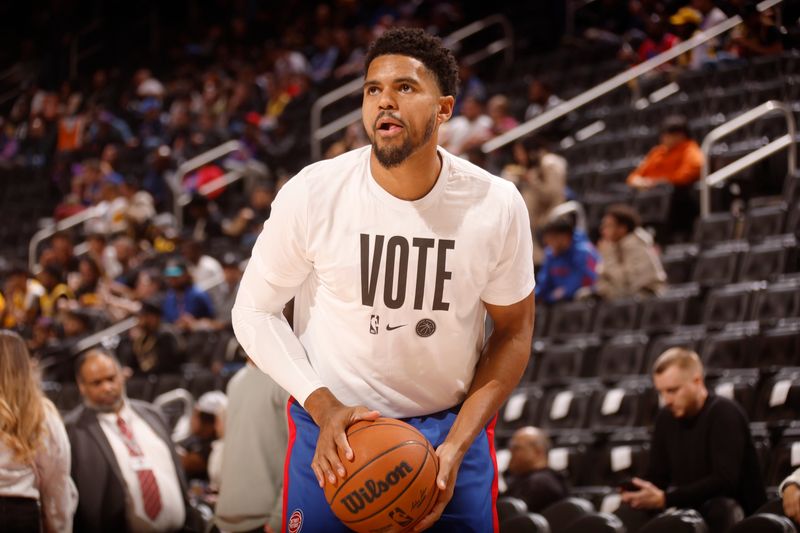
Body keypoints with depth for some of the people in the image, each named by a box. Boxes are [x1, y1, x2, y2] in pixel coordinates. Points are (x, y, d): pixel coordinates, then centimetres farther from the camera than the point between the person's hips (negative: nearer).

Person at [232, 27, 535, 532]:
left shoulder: (497, 205, -11)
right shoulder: (311, 193, -13)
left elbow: (514, 330, 0)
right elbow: (255, 311, -3)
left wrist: (455, 447, -10)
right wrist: (325, 408, -16)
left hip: (453, 426, 1)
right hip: (335, 432, -1)